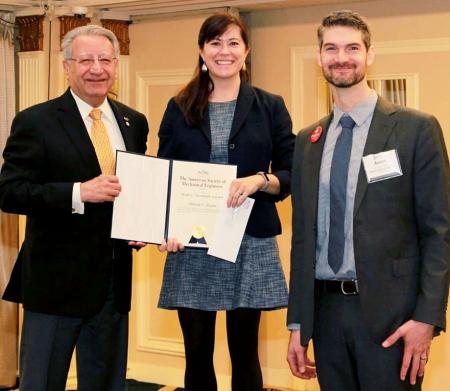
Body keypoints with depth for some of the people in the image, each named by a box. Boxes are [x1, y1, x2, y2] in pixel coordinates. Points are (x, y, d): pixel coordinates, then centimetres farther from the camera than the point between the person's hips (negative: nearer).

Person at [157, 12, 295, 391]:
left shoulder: (270, 107, 5)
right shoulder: (179, 108, 8)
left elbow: (291, 175, 4)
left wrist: (260, 180, -18)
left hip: (250, 246, -1)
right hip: (190, 247, 1)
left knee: (244, 354, 7)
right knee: (197, 355, 8)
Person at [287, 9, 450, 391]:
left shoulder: (416, 129, -4)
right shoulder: (308, 142, 11)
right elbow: (302, 236, 13)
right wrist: (297, 323, 10)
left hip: (389, 311, -4)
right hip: (326, 310, 4)